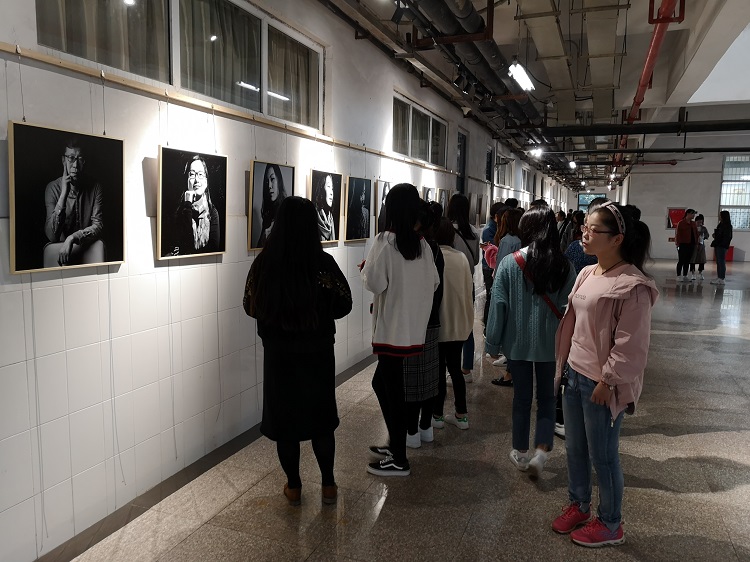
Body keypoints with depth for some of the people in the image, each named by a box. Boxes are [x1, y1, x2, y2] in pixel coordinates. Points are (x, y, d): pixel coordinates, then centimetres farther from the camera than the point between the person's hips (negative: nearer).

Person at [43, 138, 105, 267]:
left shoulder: (94, 187, -4)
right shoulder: (52, 188, -6)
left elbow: (98, 226, -9)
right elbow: (51, 236, -14)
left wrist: (73, 238, -28)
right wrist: (63, 195, -21)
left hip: (88, 248, 0)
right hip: (58, 247, 0)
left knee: (98, 245, -29)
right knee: (50, 249, -30)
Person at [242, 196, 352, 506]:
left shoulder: (263, 263, -9)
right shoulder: (323, 263, -14)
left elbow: (250, 307, 1)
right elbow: (344, 305, -6)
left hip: (278, 353, 1)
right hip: (317, 352, 0)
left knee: (284, 417, 14)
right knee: (321, 417, 15)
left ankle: (294, 487, 25)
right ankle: (328, 485, 24)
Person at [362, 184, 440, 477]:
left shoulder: (385, 241, -14)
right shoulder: (422, 243, 4)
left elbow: (374, 283, -18)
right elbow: (433, 283, 8)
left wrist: (366, 267, 1)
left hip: (392, 329, -7)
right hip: (413, 328, 7)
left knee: (393, 392, 3)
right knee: (381, 383, 22)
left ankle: (399, 460, 15)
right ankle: (396, 444, 32)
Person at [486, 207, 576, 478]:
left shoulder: (509, 263, -12)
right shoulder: (564, 266, -9)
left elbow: (498, 305, -9)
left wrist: (493, 342, 1)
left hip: (518, 342, 0)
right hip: (551, 343, 1)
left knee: (522, 397, 14)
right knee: (547, 398, 15)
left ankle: (521, 452, 26)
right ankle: (541, 451, 4)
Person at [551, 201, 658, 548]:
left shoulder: (632, 286, -20)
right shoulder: (586, 274, 6)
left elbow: (631, 345, -19)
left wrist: (608, 381, -15)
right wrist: (564, 364, 14)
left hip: (601, 385, -8)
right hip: (575, 375, 8)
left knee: (602, 456, 9)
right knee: (574, 448, 20)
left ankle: (610, 525, 30)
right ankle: (578, 506, 41)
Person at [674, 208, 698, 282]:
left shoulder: (693, 224, 14)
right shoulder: (681, 223, -6)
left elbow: (696, 233, 17)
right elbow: (677, 234, -10)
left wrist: (696, 242, 7)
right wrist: (678, 243, -14)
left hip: (691, 245, 6)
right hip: (683, 244, -6)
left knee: (687, 261, 9)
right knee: (681, 261, -3)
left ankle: (685, 276, 15)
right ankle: (678, 276, 2)